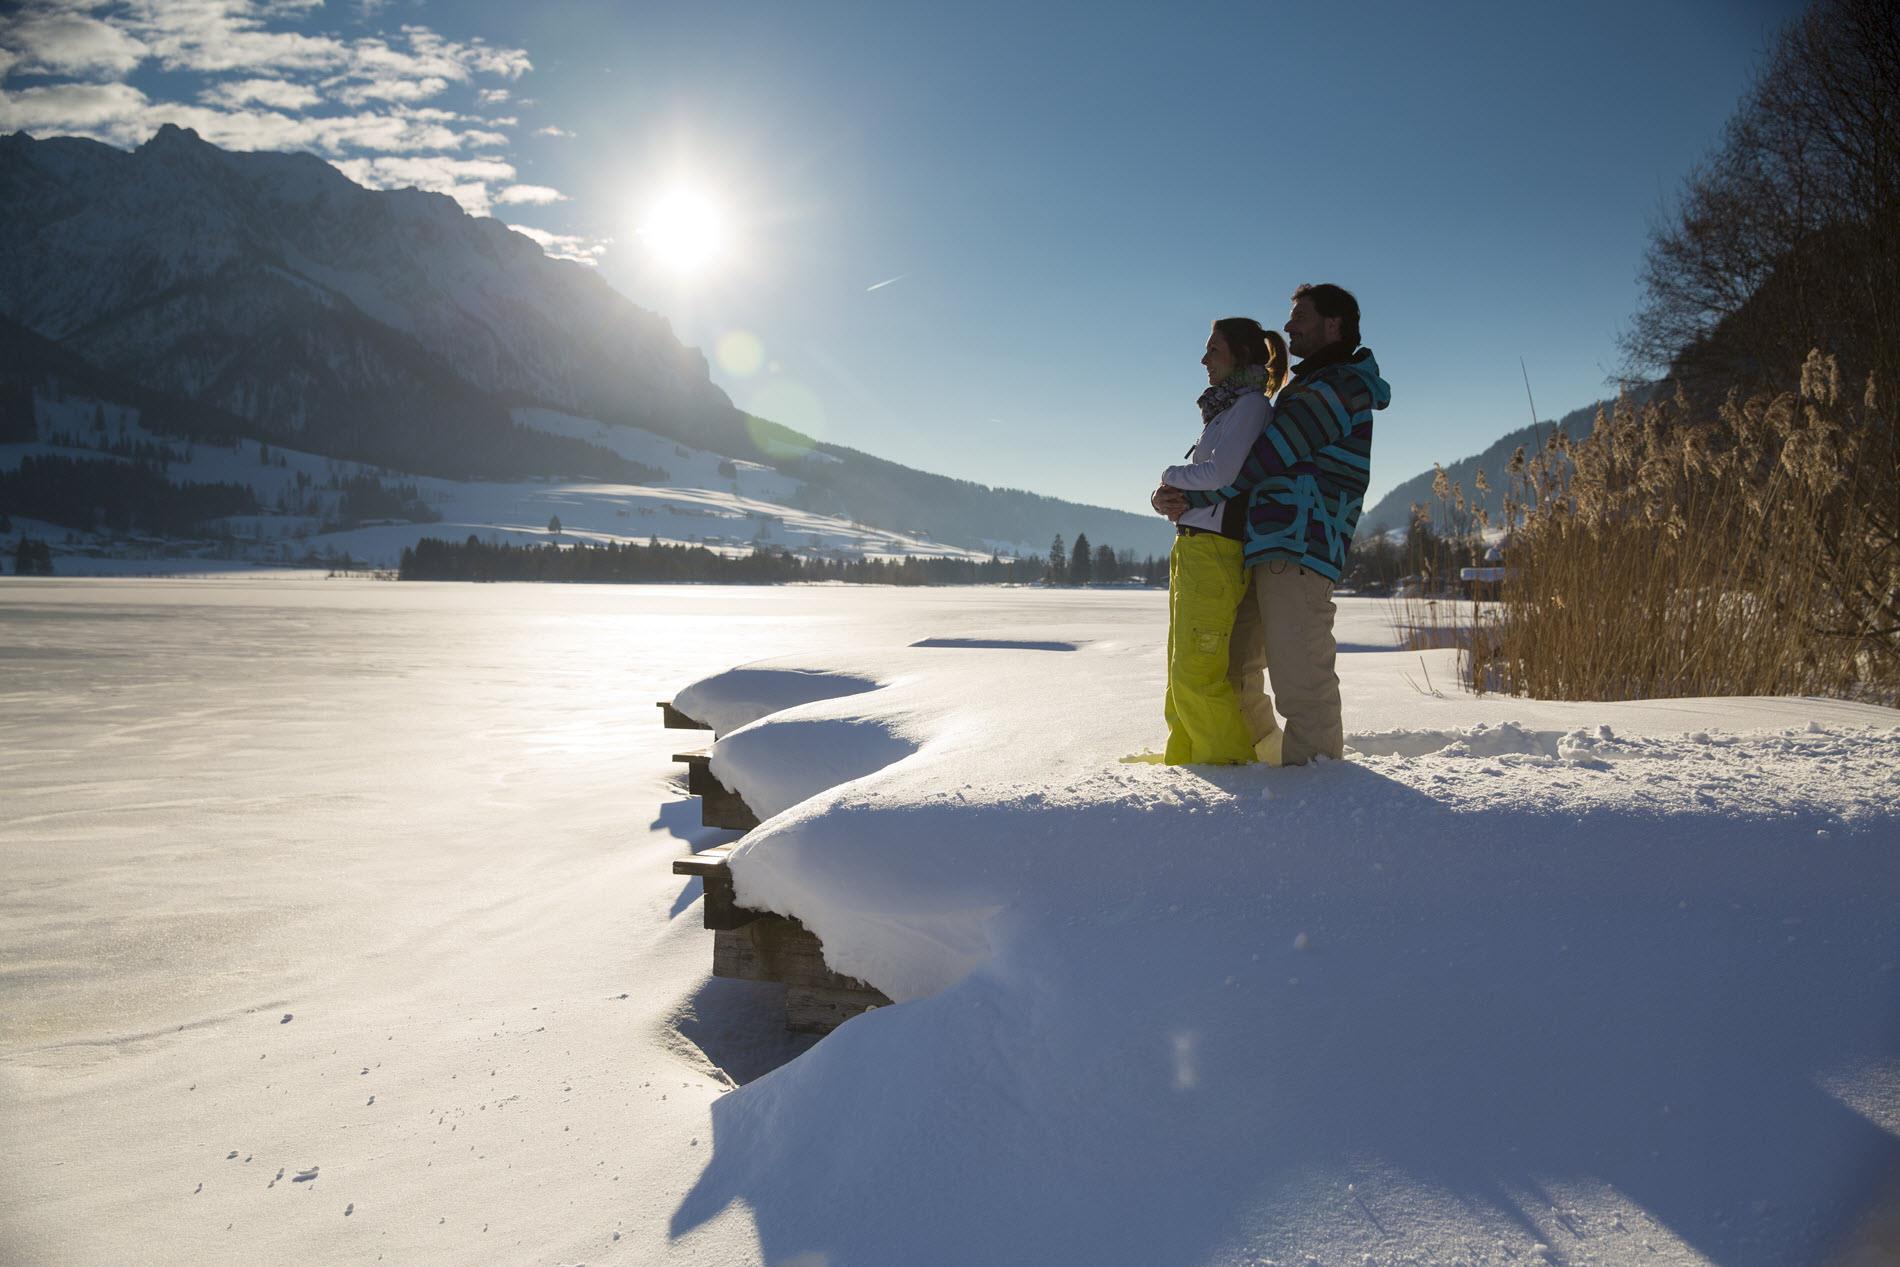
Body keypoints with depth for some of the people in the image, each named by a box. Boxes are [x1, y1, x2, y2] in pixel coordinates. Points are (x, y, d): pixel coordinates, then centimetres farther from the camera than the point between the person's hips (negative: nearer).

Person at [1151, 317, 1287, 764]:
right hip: (1192, 548, 10)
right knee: (1182, 674, 13)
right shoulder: (1227, 407, 23)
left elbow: (1221, 472, -19)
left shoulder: (1250, 405, -7)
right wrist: (1176, 493, 0)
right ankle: (1182, 762, 20)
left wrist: (1172, 475, -2)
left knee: (1196, 674, -11)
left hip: (1214, 551, -10)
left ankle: (1232, 761, -2)